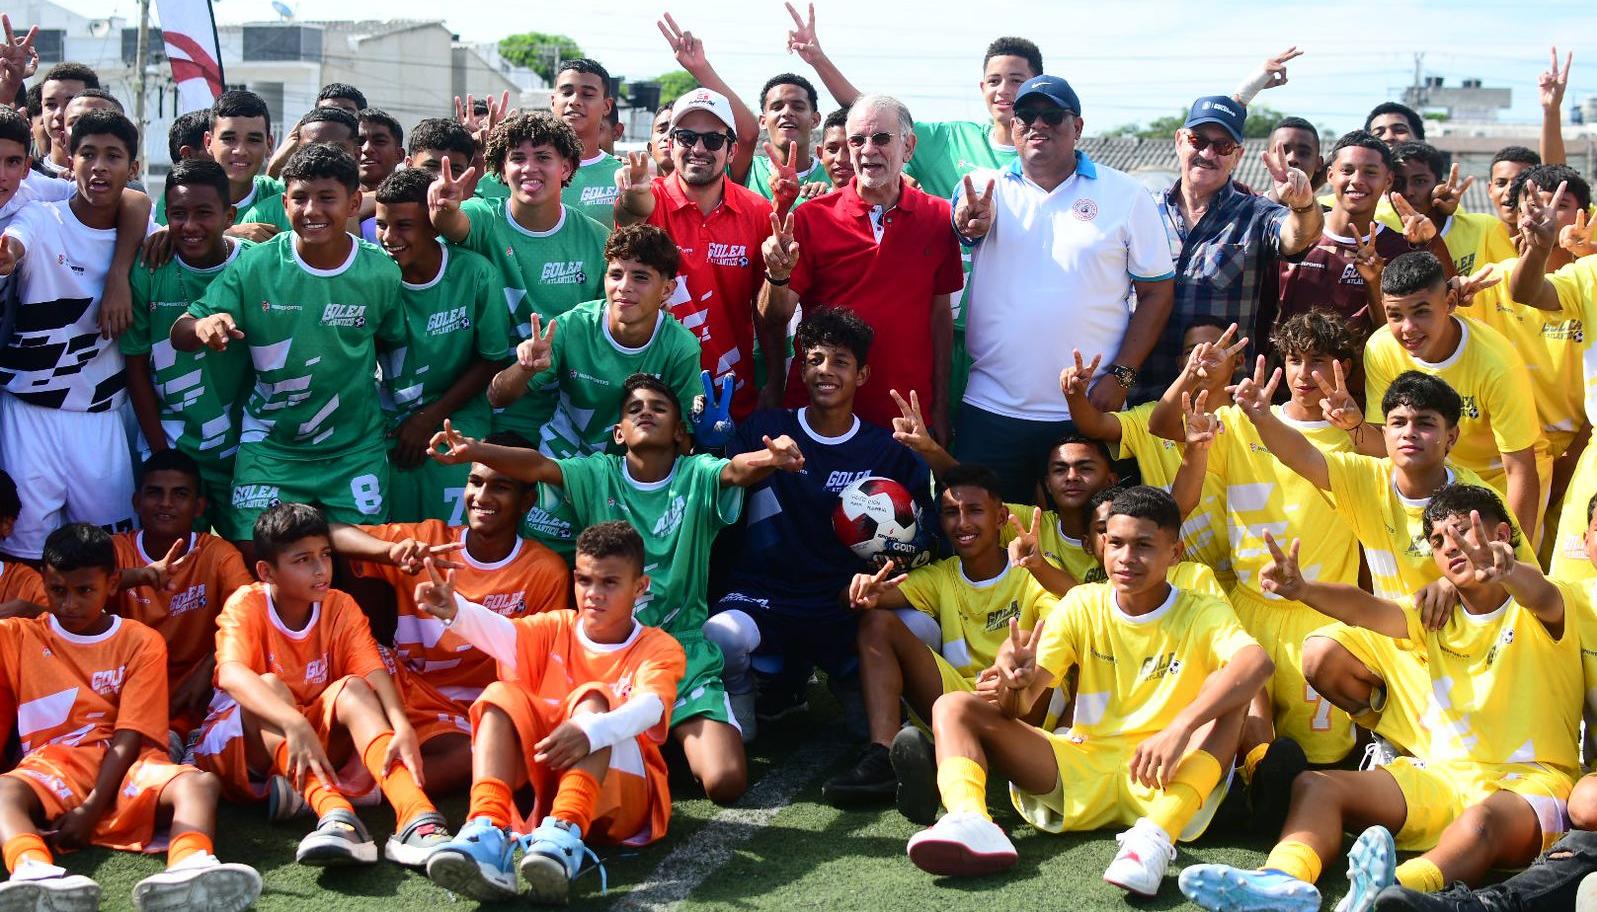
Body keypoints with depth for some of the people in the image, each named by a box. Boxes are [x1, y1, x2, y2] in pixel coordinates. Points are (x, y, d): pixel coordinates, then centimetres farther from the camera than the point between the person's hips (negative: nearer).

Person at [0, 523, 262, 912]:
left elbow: (129, 738, -2)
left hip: (125, 769, 0)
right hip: (50, 767, 0)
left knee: (199, 783, -32)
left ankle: (188, 870, -65)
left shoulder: (141, 642, 9)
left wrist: (93, 808, -15)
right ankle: (35, 874, -67)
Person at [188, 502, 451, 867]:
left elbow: (375, 672, -18)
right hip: (240, 744, -3)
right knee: (270, 684, -30)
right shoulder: (247, 604, -13)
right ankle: (334, 812, -54)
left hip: (317, 741, 3)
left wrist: (402, 727, -39)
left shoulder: (341, 608, -3)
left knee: (352, 689, -23)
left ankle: (415, 814, -47)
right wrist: (294, 723, -50)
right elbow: (231, 675, -33)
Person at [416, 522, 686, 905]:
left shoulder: (660, 648, 0)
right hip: (544, 781, 3)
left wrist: (589, 732, -44)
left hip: (619, 790, -3)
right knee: (502, 695, -20)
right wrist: (455, 611, -37)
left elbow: (649, 706, -23)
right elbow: (502, 632, -13)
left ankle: (564, 834, -51)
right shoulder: (556, 629, 10)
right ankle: (487, 832, -42)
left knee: (594, 697, -27)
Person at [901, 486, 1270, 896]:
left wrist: (1181, 727, -41)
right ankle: (970, 821, -42)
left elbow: (1257, 662, -26)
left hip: (1161, 784, -2)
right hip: (1080, 772, 2)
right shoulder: (1082, 606, 6)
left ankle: (1156, 834, -43)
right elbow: (1020, 706, -4)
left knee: (1231, 698, -26)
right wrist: (1015, 684, -30)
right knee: (954, 707, -11)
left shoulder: (1203, 614, -2)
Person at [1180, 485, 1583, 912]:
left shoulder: (1540, 612, 5)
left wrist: (1506, 571, -48)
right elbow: (1367, 609, -4)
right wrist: (1301, 589, -27)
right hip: (1441, 775, 5)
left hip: (1529, 780, -5)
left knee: (1483, 821, -39)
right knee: (1314, 785, -15)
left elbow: (1543, 597, -23)